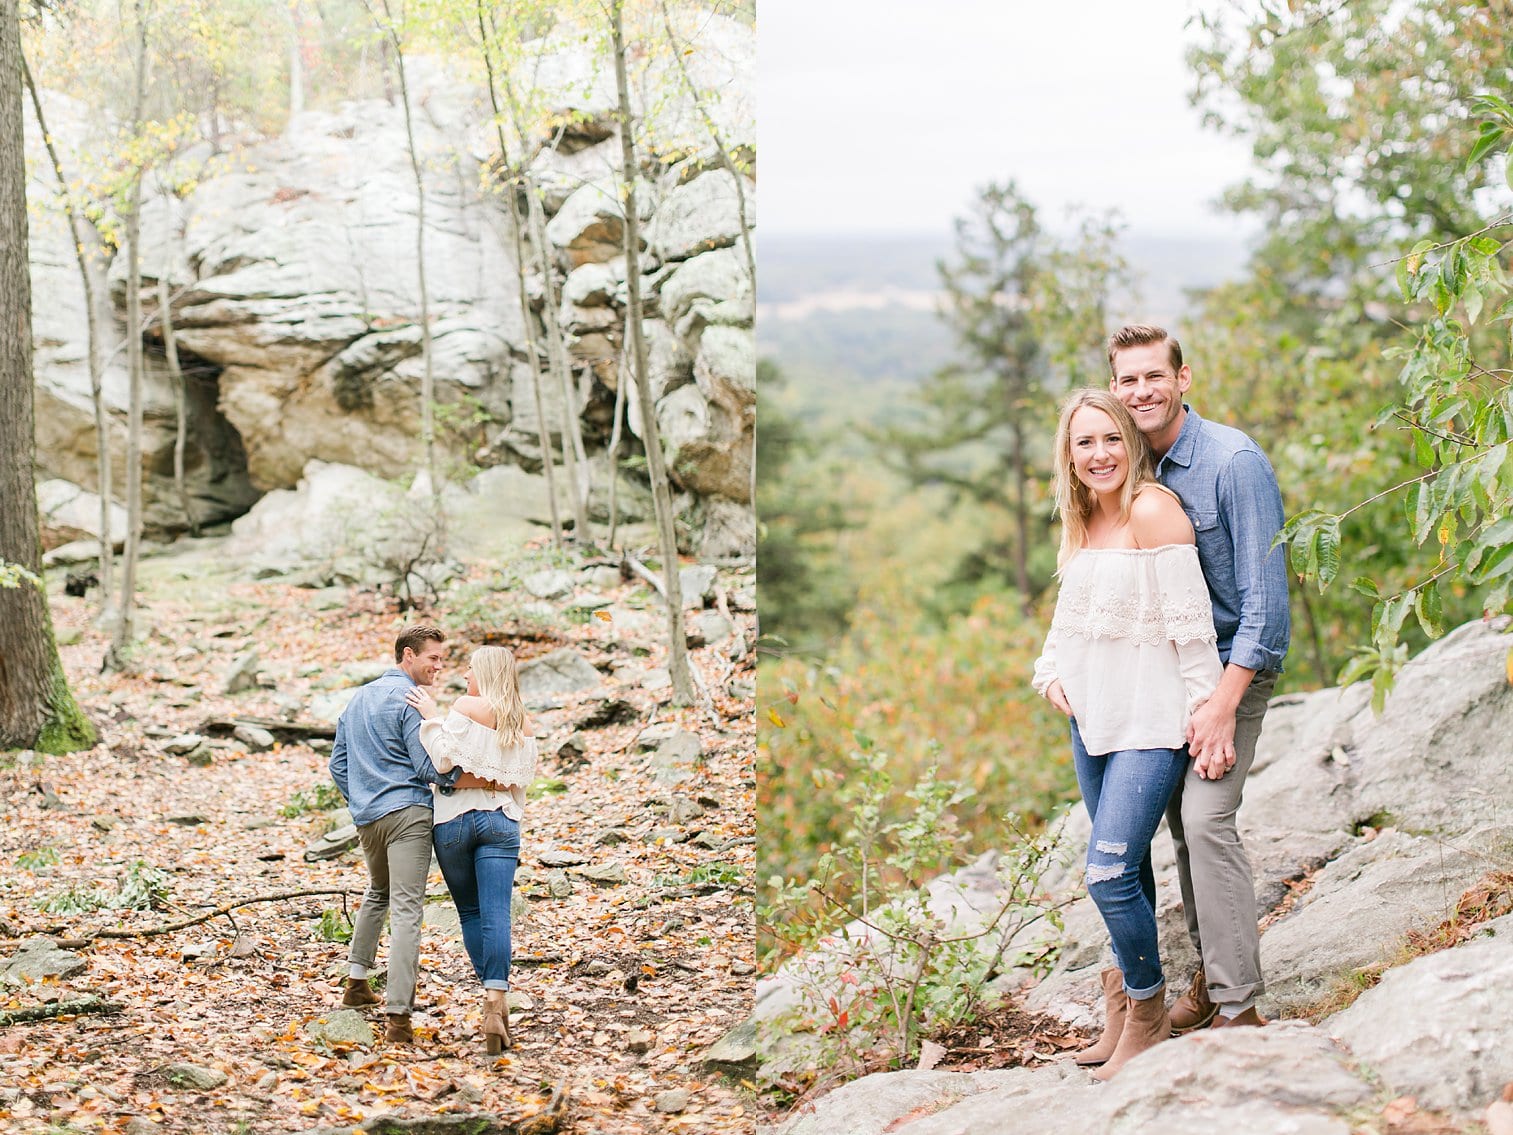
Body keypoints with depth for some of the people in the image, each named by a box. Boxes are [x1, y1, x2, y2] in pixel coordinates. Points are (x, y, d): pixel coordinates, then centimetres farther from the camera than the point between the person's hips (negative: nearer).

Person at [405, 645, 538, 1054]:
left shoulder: (468, 706, -5)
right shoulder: (524, 724, 11)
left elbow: (444, 759, -13)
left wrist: (431, 717, -4)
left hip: (456, 817, -3)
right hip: (501, 820, 3)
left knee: (470, 913, 9)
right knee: (496, 915, -8)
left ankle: (493, 1001, 6)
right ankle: (496, 1001, -23)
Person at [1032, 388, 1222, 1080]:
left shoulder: (1151, 510, -16)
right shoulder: (1082, 522, 10)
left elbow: (1189, 617, -17)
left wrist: (1207, 705, -17)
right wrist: (1051, 673, 5)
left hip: (1150, 720, -8)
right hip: (1093, 716, 8)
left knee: (1109, 876, -11)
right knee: (1125, 866, 15)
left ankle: (1147, 1018, 7)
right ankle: (1123, 1012, 26)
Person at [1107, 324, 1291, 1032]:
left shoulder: (1234, 462, -17)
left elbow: (1264, 594, -19)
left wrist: (1224, 704, -23)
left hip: (1233, 663, -7)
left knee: (1206, 819, -17)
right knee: (1180, 821, 7)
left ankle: (1238, 1007, -14)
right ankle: (1210, 973, 22)